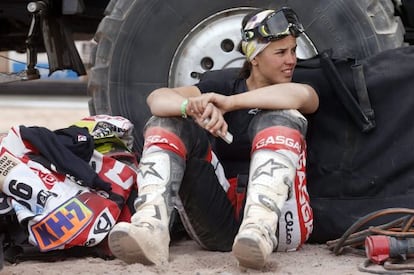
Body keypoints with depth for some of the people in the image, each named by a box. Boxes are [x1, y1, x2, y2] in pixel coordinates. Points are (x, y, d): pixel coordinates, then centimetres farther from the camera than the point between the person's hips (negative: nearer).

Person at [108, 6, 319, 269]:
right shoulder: (225, 85, 13)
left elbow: (301, 95, -18)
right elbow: (157, 98, -6)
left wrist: (230, 103, -27)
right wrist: (194, 107, -29)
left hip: (277, 220, -2)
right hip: (219, 222, 2)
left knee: (281, 117, -21)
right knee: (167, 122, -10)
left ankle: (260, 229, -45)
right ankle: (151, 226, -37)